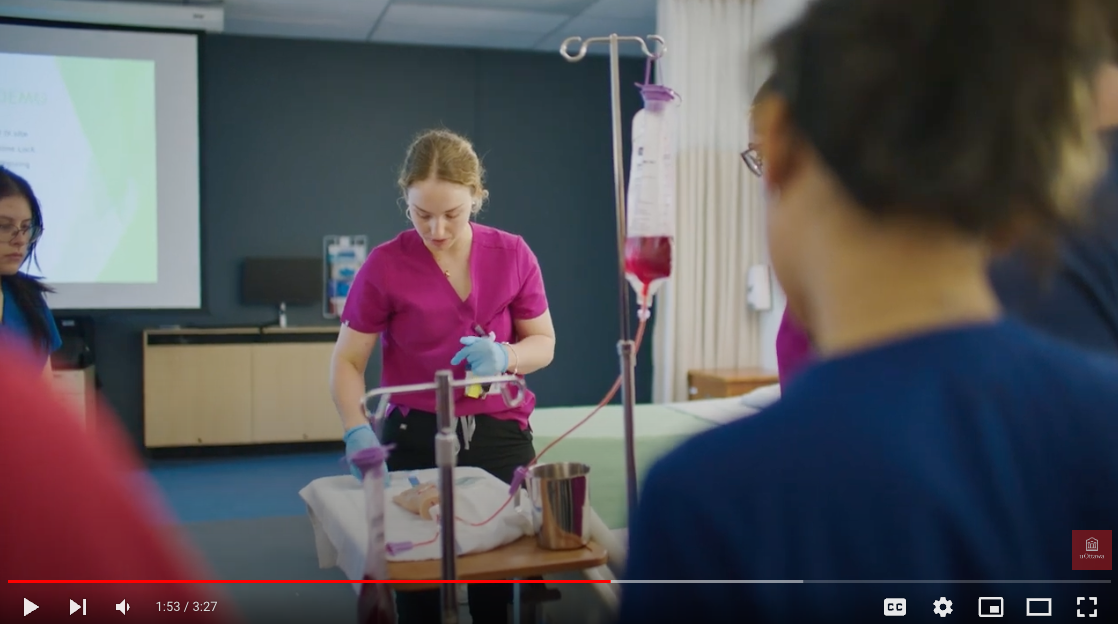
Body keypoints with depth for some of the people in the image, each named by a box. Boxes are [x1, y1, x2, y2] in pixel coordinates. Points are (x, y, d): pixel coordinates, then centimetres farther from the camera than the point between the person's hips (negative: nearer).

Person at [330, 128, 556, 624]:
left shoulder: (512, 254, -2)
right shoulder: (385, 265, -8)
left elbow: (543, 343, 5)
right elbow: (347, 361, -4)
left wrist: (503, 356, -17)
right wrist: (357, 431, -20)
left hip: (500, 436, 2)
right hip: (417, 439, -1)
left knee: (500, 582, 8)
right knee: (418, 583, 7)